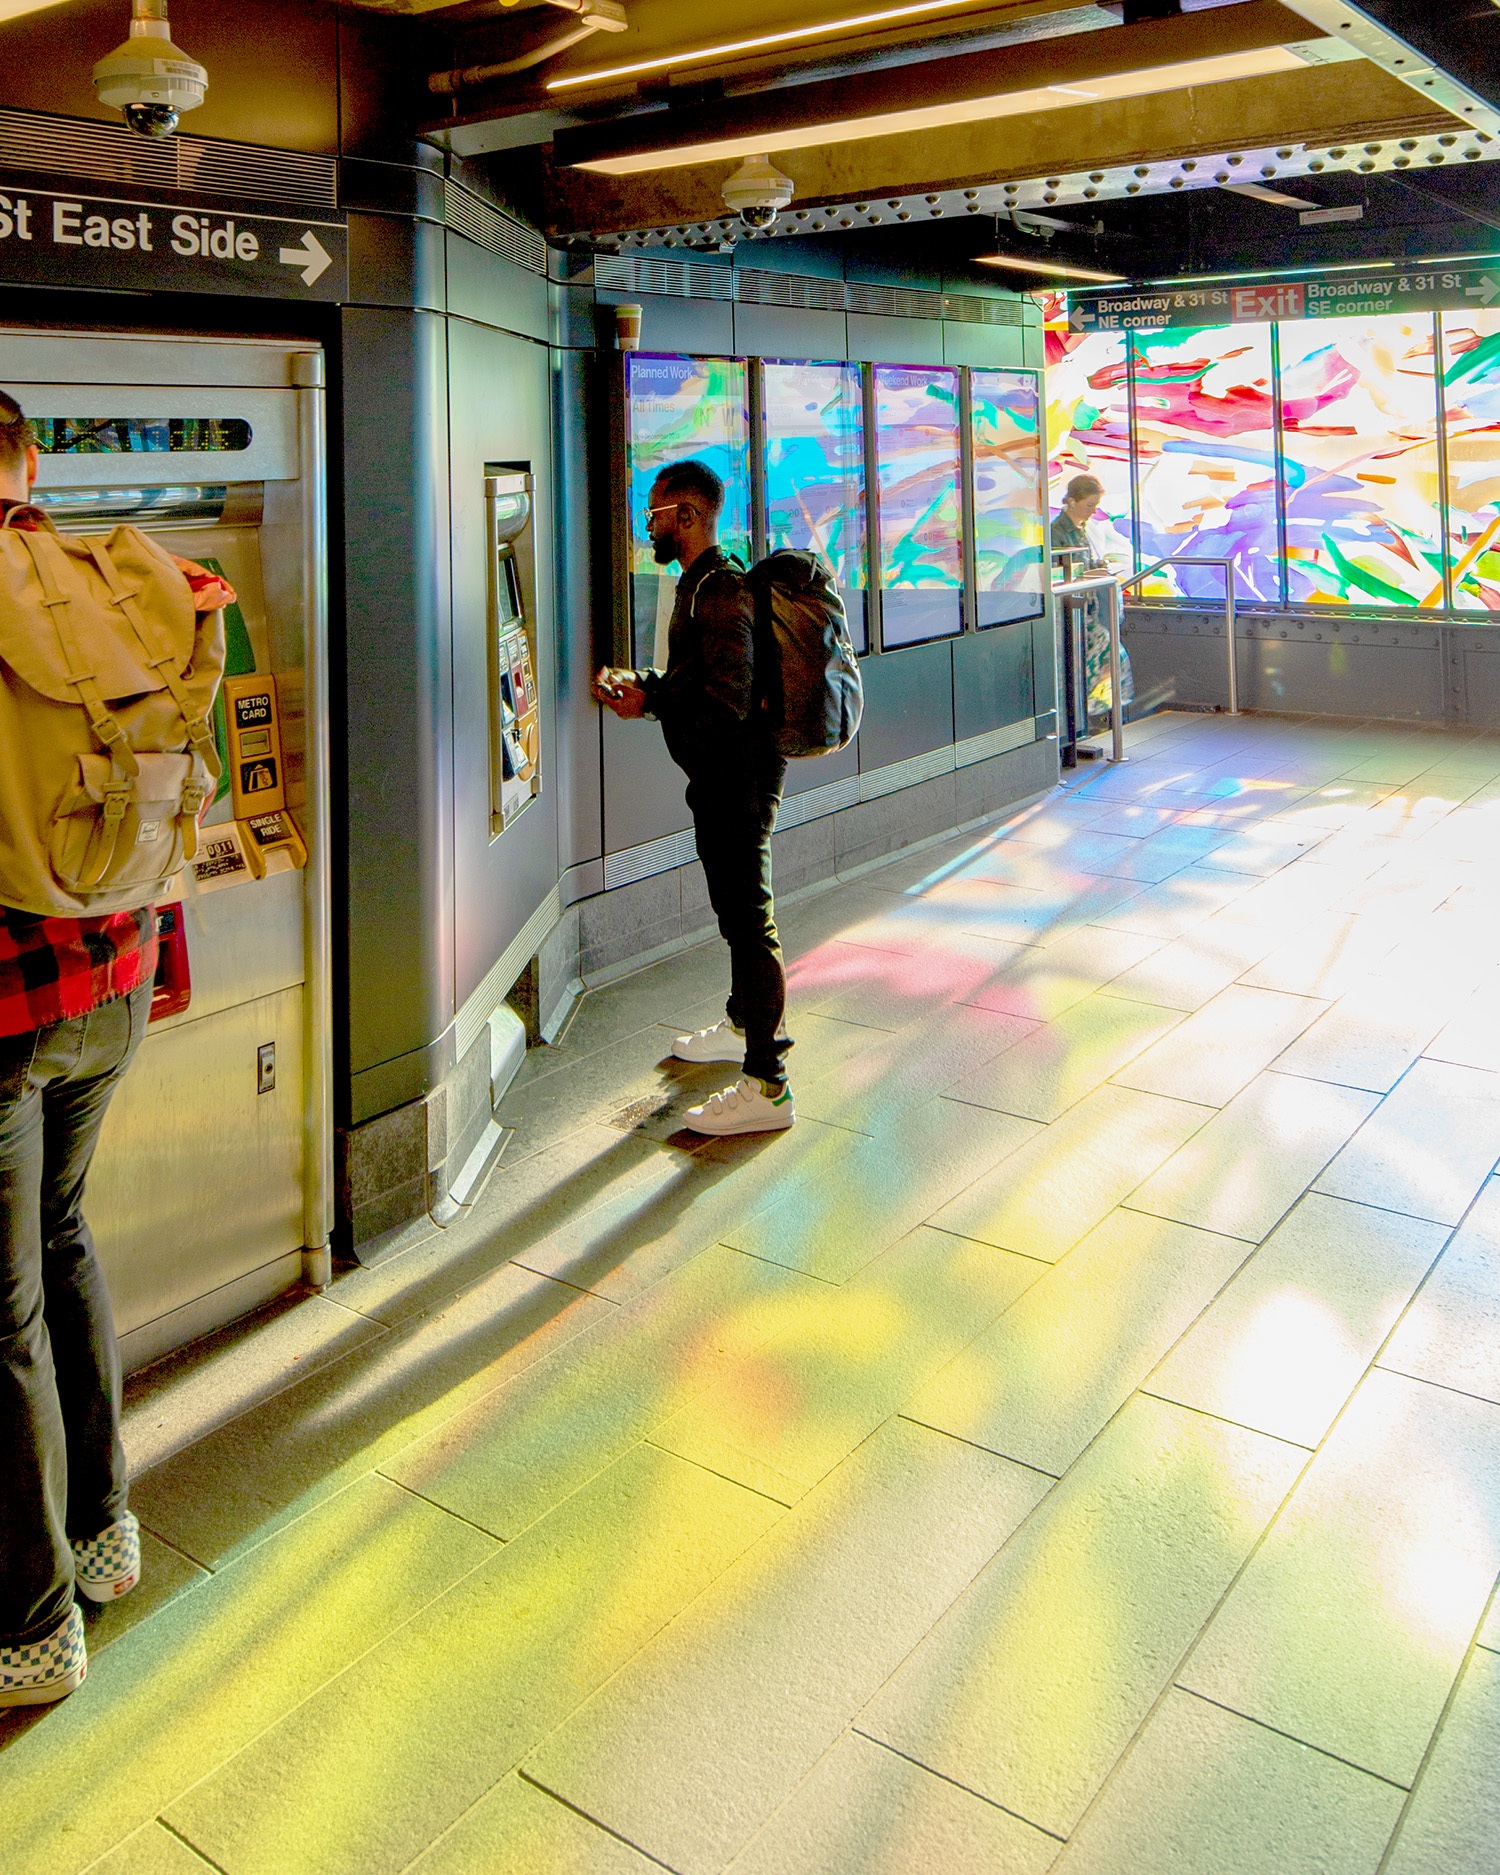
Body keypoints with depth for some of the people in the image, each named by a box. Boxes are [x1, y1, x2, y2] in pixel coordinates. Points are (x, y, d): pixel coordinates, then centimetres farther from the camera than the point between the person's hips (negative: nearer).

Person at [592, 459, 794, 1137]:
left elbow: (728, 698, -26)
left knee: (747, 917, -9)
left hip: (739, 774, -11)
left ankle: (766, 1086, -5)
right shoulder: (701, 582, 15)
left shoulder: (721, 590, -18)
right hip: (722, 774, 11)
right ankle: (744, 1024, 43)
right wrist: (645, 683, 8)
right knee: (734, 908, 23)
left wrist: (649, 704, -21)